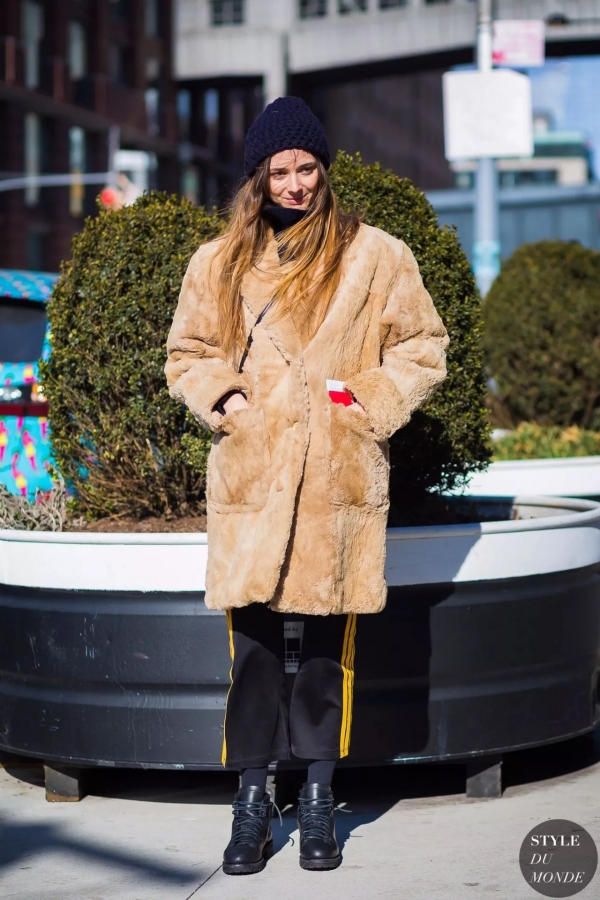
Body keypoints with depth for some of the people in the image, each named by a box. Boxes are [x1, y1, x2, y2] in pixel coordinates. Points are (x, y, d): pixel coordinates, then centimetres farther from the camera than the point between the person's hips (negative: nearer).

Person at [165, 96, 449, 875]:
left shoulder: (376, 256, 6)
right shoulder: (218, 264, 10)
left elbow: (423, 346, 11)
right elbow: (186, 355, 18)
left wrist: (374, 404, -2)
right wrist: (220, 399, 0)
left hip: (339, 481, -1)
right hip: (249, 481, 1)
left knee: (329, 636, 2)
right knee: (252, 635, -1)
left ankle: (319, 797, 15)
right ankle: (252, 800, 9)